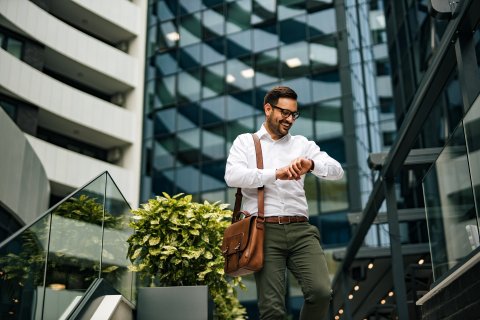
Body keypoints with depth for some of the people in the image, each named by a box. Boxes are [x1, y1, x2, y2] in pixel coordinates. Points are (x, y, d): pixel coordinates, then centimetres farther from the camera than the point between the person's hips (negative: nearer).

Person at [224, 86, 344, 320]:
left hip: (300, 230, 2)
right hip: (265, 231, -2)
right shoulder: (245, 142, 14)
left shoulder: (302, 144, 20)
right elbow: (232, 176, -6)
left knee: (321, 291, -17)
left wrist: (311, 164, -14)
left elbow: (337, 171, 7)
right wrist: (276, 174, -16)